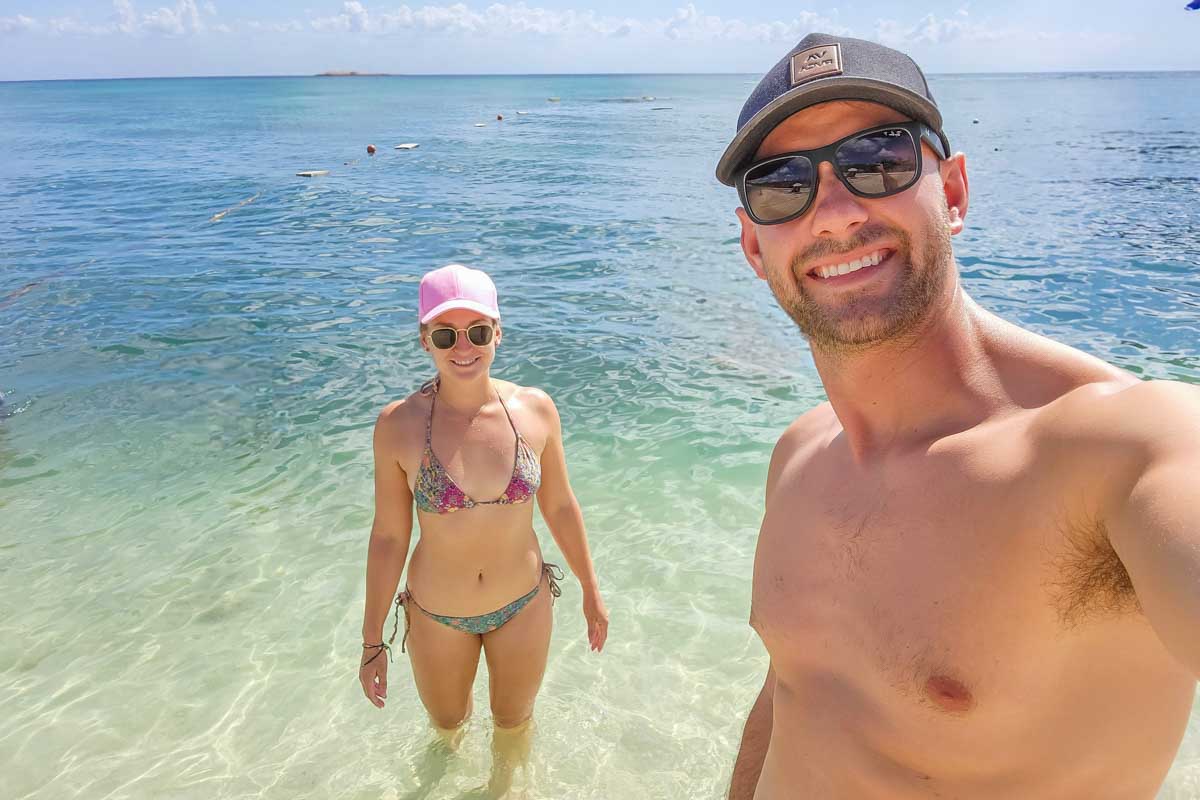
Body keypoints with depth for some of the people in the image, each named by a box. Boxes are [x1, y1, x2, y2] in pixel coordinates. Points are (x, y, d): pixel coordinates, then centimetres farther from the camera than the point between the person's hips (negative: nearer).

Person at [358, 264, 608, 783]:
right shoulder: (398, 425, -19)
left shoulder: (535, 410, -15)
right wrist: (372, 641, -4)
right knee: (447, 722, 27)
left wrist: (591, 593, 6)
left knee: (514, 722, 24)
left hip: (524, 603, 1)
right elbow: (388, 537, -11)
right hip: (437, 616, 0)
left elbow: (560, 507, -2)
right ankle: (450, 752, 65)